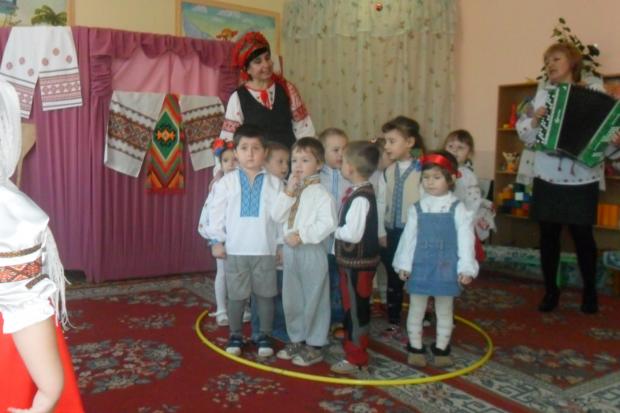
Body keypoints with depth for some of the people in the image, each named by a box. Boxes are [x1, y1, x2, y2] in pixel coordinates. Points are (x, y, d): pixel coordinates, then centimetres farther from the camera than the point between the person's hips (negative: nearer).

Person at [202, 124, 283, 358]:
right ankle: (235, 335, 27)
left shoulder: (274, 183, 0)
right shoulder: (226, 182, -1)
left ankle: (265, 336, 26)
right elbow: (216, 213, 0)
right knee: (236, 295, 11)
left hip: (265, 250, 0)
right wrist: (216, 241, -4)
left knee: (265, 294, 10)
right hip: (235, 250, 0)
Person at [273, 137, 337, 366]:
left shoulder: (320, 193, -11)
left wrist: (301, 235, -21)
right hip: (290, 250, 8)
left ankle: (314, 346, 16)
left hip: (311, 251, -7)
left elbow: (327, 223, -20)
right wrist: (288, 192, -9)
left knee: (313, 299, 3)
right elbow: (279, 216, 1)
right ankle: (296, 340, 31)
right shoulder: (292, 190, 10)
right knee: (291, 298, 16)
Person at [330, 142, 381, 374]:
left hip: (357, 263, -9)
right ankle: (355, 348, 35)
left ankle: (356, 359, 16)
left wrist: (335, 231, -11)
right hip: (354, 260, 9)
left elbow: (352, 233, -26)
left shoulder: (360, 197, -22)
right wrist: (339, 230, 1)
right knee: (354, 308, 20)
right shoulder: (361, 192, 9)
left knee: (356, 310, 3)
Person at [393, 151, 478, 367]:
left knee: (444, 310, 13)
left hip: (446, 268, -1)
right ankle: (415, 348, 27)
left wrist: (466, 268, -11)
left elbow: (465, 239, -6)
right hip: (420, 267, 1)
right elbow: (409, 237, 1)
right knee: (416, 308, 12)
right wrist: (404, 264, -2)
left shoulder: (458, 209, -5)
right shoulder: (417, 208, -1)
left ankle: (441, 348, 30)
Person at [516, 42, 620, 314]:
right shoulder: (542, 95, 7)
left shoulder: (594, 92, 1)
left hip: (582, 179, -2)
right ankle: (551, 291, 21)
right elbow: (525, 135, 4)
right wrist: (535, 119, -15)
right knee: (548, 234, 6)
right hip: (547, 178, 2)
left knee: (582, 234, 4)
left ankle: (590, 292, 23)